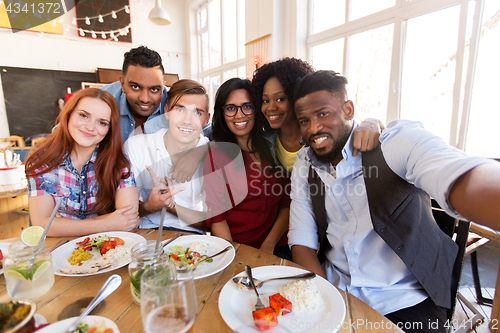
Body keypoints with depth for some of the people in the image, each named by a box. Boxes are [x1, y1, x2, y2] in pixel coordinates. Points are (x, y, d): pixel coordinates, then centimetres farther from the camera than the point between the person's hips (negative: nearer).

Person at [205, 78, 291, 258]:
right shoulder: (216, 153, -2)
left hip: (277, 246, 2)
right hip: (237, 247, -1)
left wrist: (269, 245, -8)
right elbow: (216, 216, -4)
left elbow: (287, 203, 4)